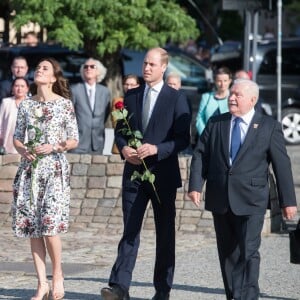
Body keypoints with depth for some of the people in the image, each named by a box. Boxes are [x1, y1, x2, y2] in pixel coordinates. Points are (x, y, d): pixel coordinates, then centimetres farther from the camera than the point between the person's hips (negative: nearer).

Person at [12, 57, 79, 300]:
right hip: (30, 169, 4)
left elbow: (74, 140, 1)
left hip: (54, 168, -4)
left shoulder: (64, 104, 0)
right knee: (31, 226, 1)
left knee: (50, 225, -12)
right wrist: (23, 150, -7)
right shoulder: (26, 105, 10)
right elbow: (17, 137, 13)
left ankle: (58, 276, 8)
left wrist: (54, 147, -15)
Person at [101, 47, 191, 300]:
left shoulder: (177, 99, -2)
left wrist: (156, 149, -20)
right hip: (134, 172, 3)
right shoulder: (131, 96, 10)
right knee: (130, 231, -4)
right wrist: (124, 148, -7)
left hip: (163, 174, -3)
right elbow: (120, 129, 14)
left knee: (165, 233, 6)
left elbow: (183, 139, -6)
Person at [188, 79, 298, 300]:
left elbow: (282, 164, 0)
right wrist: (196, 185, -7)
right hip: (220, 200, 4)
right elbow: (200, 155, 6)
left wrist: (288, 200, -2)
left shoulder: (269, 127, 0)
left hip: (251, 201, -4)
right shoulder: (215, 124, 9)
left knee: (248, 252, -11)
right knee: (227, 253, 9)